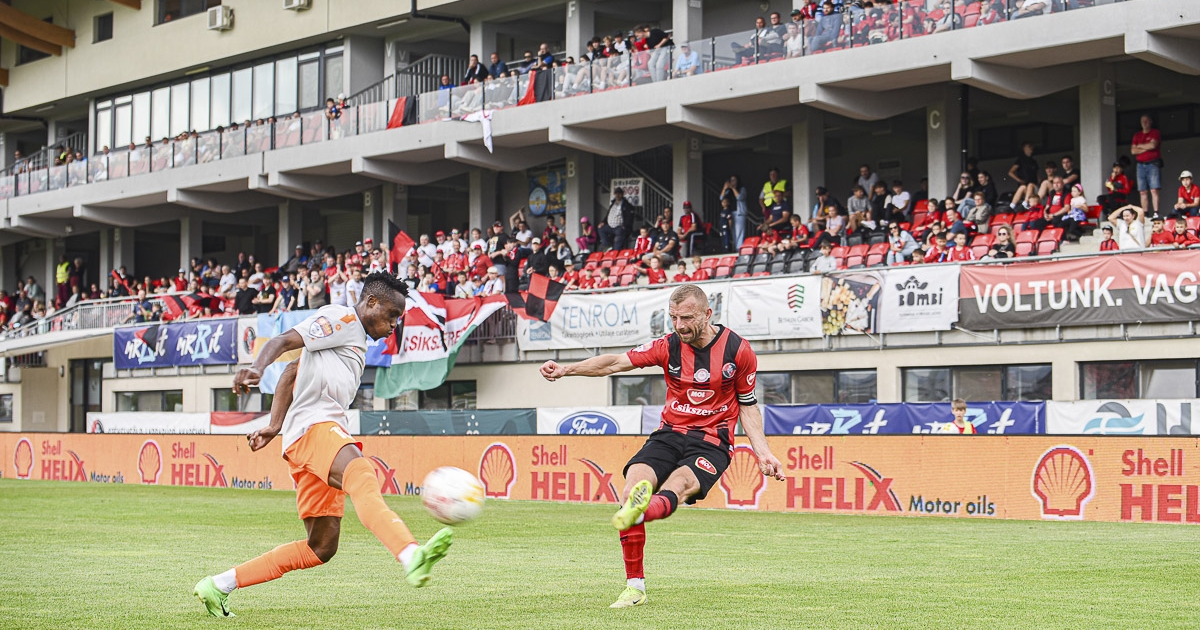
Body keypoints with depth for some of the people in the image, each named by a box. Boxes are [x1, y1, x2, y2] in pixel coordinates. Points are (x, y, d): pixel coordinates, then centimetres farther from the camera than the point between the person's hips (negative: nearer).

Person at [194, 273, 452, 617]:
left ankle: (219, 585, 15)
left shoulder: (356, 338, 31)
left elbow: (291, 371, 34)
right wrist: (256, 369, -31)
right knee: (363, 477, -37)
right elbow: (283, 341, -11)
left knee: (322, 547, 8)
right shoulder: (341, 318, 3)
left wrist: (275, 426, 27)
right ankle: (412, 557, -64)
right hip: (313, 425, -10)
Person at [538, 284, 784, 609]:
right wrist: (566, 369, -16)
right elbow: (616, 363, -3)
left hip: (712, 442, -3)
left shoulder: (738, 350, -3)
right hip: (670, 435, 3)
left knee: (675, 488, -33)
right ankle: (635, 587, -14)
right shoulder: (669, 346, 1)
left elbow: (747, 405, 9)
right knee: (632, 485, -22)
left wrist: (763, 452, 0)